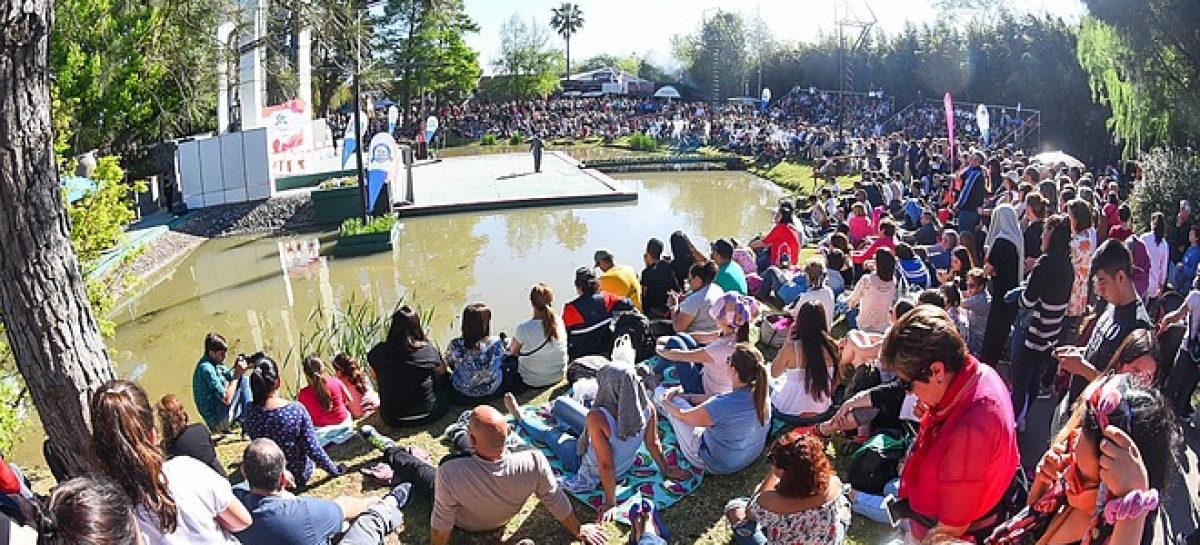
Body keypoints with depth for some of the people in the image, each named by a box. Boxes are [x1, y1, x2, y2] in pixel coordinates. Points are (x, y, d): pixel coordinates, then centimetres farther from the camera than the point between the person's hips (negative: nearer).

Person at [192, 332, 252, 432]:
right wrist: (237, 375, -20)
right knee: (243, 379, -11)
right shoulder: (206, 368, -21)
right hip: (218, 421, -10)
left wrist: (236, 368, -6)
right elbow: (226, 399, -24)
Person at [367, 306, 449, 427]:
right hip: (428, 414, -2)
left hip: (393, 420, 2)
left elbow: (375, 377, 6)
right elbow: (442, 371, 3)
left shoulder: (379, 352, -13)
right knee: (446, 378, 25)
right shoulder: (428, 350, -17)